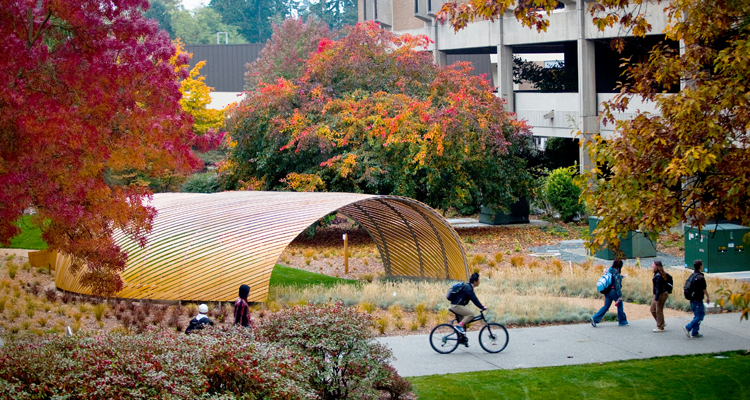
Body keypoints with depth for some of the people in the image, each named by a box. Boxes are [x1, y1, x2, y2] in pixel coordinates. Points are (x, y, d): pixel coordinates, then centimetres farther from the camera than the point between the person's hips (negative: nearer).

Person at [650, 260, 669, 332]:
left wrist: (656, 299, -23)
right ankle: (661, 323, 26)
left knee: (659, 311, -1)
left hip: (661, 294, -10)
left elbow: (658, 288, -23)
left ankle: (660, 327, 9)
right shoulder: (656, 274, 9)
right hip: (657, 294, 10)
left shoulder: (658, 276, -23)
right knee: (653, 309, 16)